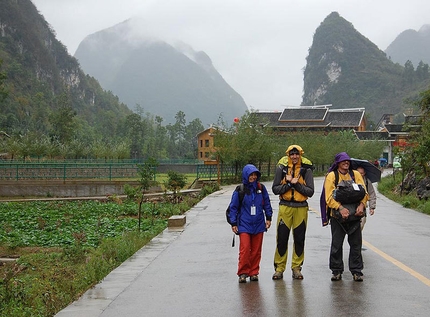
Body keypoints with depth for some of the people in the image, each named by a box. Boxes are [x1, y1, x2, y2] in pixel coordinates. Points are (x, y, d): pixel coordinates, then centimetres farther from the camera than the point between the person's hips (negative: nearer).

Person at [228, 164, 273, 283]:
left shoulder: (261, 188, 5)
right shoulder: (240, 190, -3)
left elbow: (267, 203, 15)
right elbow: (233, 207, 1)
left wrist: (268, 218, 12)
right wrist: (233, 223, 0)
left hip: (259, 224, 3)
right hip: (244, 225, -3)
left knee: (256, 250, 6)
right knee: (245, 249, -10)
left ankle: (254, 272, 16)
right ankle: (242, 273, 1)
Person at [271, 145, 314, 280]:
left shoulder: (306, 170, 2)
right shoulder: (282, 168, 3)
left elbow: (310, 191, -4)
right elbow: (275, 189, -1)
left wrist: (296, 184, -15)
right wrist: (289, 184, -14)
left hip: (301, 208, 0)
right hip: (285, 207, 0)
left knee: (299, 239, 6)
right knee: (281, 238, 0)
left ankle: (296, 267, 17)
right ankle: (279, 268, 10)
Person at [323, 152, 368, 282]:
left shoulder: (355, 174, 9)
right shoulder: (331, 175, 0)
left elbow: (364, 192, 3)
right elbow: (329, 197, -9)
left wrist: (361, 205, -17)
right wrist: (341, 208, -23)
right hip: (337, 214, -2)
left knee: (356, 244, 4)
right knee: (336, 244, 4)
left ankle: (356, 271, 12)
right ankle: (336, 271, 15)